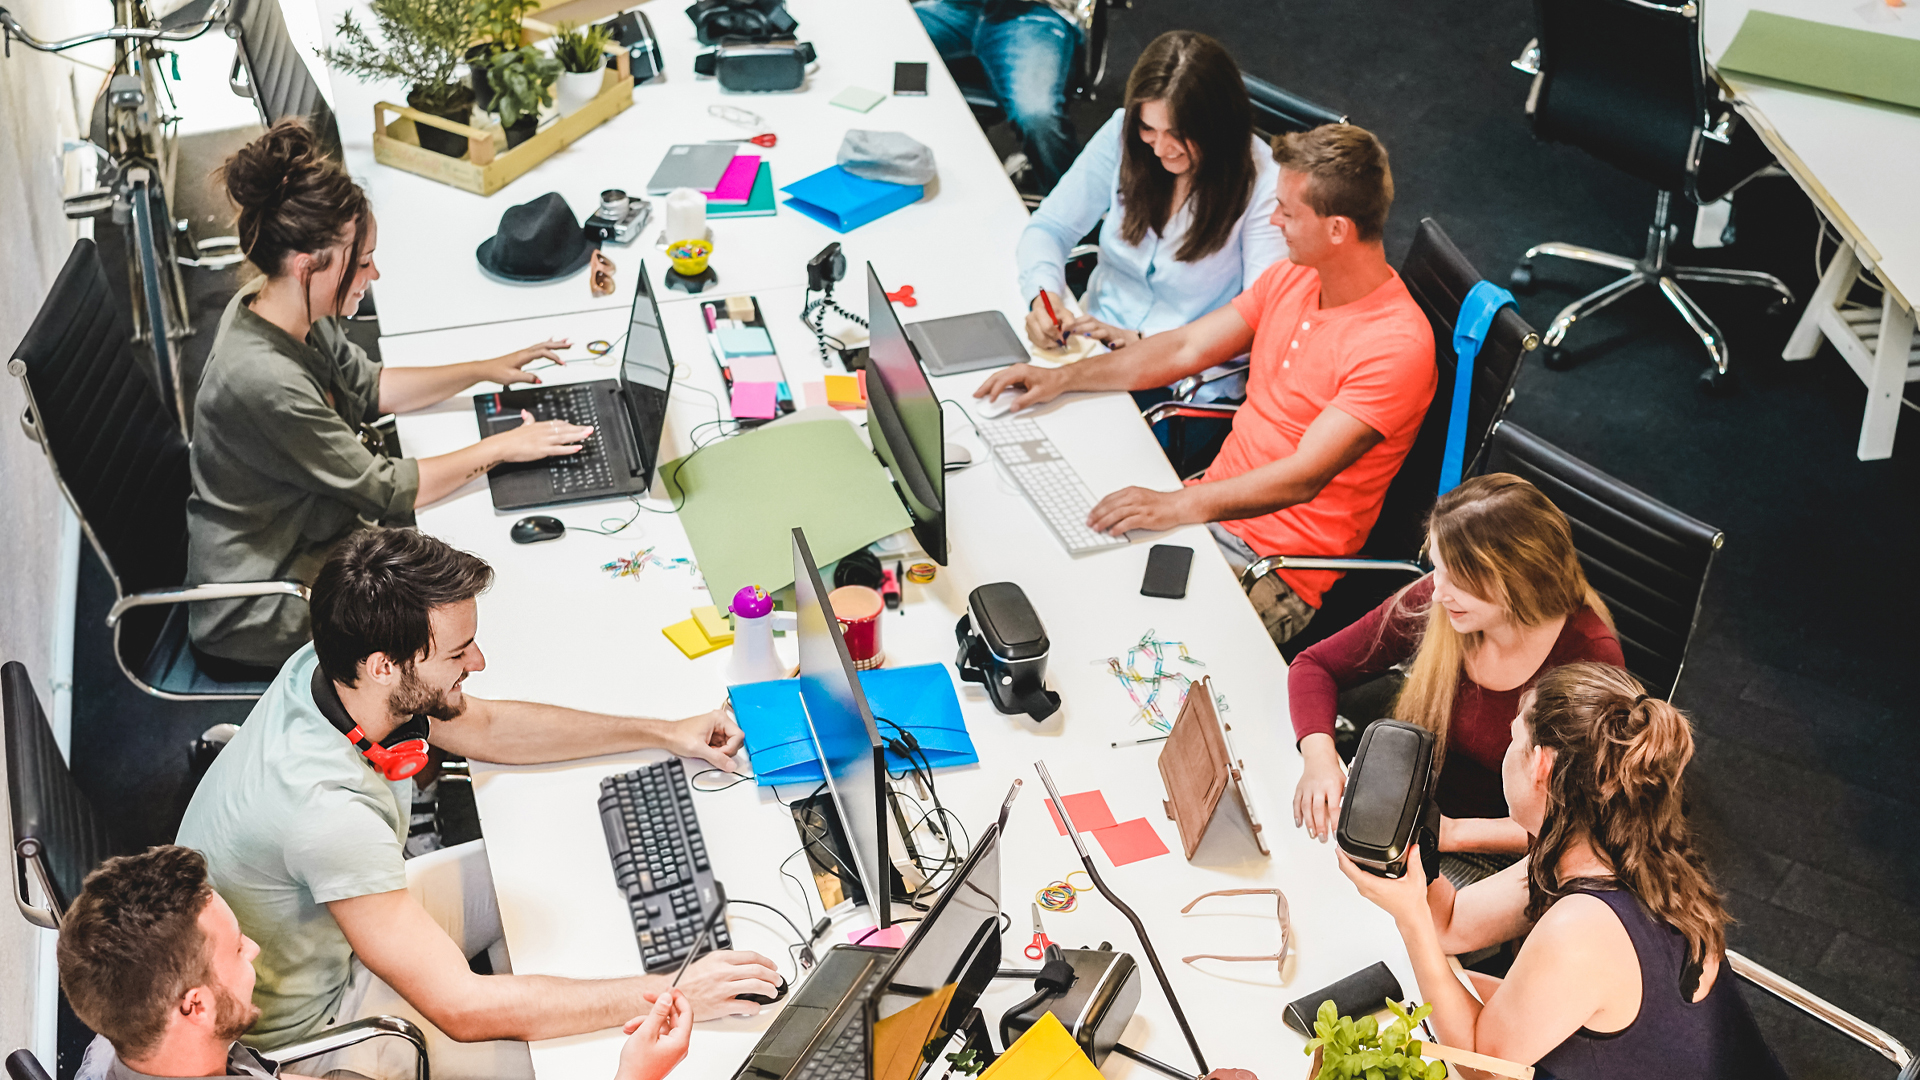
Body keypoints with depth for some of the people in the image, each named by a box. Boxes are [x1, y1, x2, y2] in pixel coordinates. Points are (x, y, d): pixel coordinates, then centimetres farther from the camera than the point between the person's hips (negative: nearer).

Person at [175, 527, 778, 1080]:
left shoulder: (330, 668, -16)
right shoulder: (326, 806, -41)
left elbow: (485, 728, 4)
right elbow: (461, 1008, -37)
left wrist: (664, 734, 3)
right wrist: (670, 995, -34)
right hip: (305, 1024, -8)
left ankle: (523, 1011, 27)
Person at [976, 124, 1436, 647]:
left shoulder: (1397, 345, -22)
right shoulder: (1292, 276, 5)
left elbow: (1303, 478, -28)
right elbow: (1188, 348, 12)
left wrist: (1175, 506, -37)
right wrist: (1061, 378, 5)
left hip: (1278, 568, -8)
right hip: (1212, 500, 8)